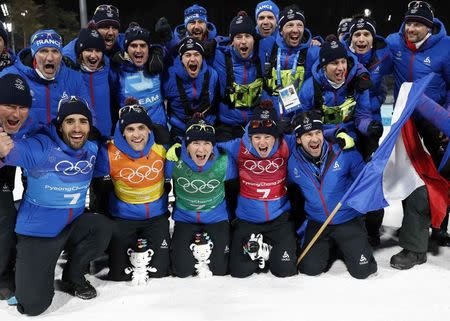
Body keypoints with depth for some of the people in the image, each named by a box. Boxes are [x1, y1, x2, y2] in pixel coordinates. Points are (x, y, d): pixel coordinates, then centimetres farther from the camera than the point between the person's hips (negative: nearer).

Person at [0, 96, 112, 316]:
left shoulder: (92, 150, -4)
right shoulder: (41, 147, -22)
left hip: (73, 225, 5)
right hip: (37, 232, -4)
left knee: (102, 228, -27)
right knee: (33, 304, -10)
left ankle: (73, 276, 2)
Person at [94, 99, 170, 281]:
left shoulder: (161, 148, -15)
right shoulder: (109, 153, -21)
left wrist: (166, 207, 7)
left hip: (156, 217, 1)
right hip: (123, 218, -1)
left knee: (159, 272, 3)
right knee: (119, 275, 1)